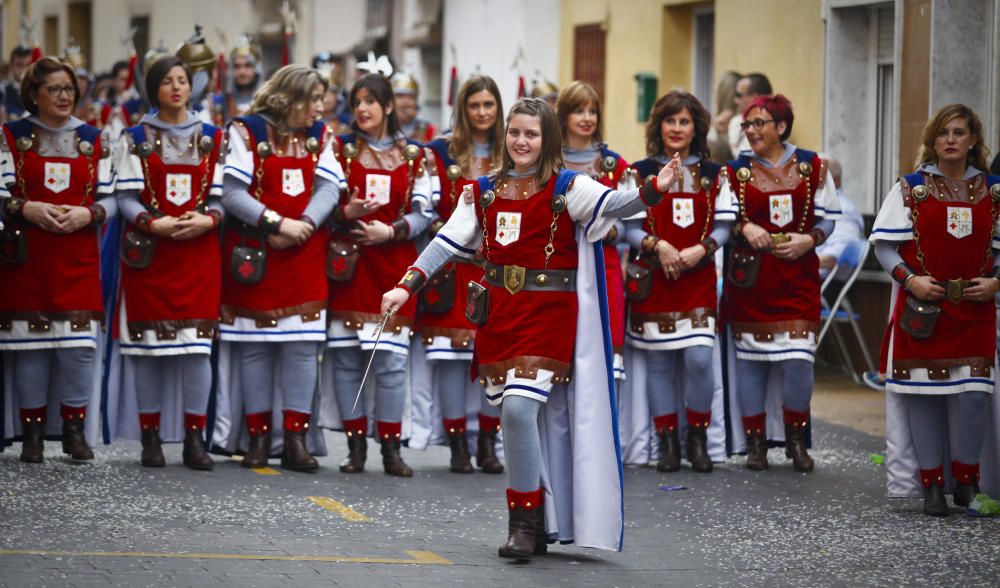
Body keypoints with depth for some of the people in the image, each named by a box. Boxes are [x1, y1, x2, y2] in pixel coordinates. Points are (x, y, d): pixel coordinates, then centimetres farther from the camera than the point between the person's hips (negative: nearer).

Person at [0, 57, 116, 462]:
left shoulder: (94, 140, 9)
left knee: (80, 343, -4)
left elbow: (110, 198, 7)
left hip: (78, 258, 1)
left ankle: (75, 430, 6)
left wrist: (88, 214, -12)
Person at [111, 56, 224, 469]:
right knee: (149, 344, -1)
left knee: (197, 343, -4)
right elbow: (126, 196, -1)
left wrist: (207, 220, -13)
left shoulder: (212, 138, 11)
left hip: (199, 252, 1)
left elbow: (220, 196, 7)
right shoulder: (136, 138, 6)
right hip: (149, 252, -1)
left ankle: (194, 439, 0)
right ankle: (150, 437, 6)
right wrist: (154, 224, -18)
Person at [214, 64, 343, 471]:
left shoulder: (321, 136, 10)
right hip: (254, 254, -3)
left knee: (302, 345, -3)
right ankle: (258, 436, 8)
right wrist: (278, 223, -19)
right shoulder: (248, 131, -4)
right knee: (254, 346, 2)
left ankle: (295, 438, 0)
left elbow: (329, 188, -1)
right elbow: (232, 192, -11)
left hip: (305, 256, 3)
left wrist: (302, 226, -17)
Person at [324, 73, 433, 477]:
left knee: (392, 359, -5)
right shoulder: (341, 150, 8)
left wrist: (390, 231, -12)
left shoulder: (414, 156, 8)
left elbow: (422, 214, 4)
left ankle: (391, 447, 1)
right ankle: (356, 445, 6)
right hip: (349, 263, 1)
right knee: (346, 357, -1)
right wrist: (346, 212, -16)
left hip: (394, 262, 0)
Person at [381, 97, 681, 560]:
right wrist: (406, 286, -3)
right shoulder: (484, 191, 9)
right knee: (543, 417, 10)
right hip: (498, 313, 5)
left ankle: (525, 521, -7)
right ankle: (543, 523, 20)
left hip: (548, 313, -5)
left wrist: (653, 191, -41)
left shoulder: (568, 188, -5)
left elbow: (612, 205, -22)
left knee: (520, 407, -18)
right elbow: (447, 243, 6)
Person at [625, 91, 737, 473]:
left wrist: (701, 249, -12)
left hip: (698, 279, 0)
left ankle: (698, 438, 6)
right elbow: (629, 226, 0)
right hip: (653, 279, 0)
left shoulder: (712, 175, 8)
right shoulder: (640, 173, 3)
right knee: (658, 363, 2)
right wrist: (657, 246, -17)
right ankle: (667, 441, 11)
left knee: (699, 358, -11)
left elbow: (722, 226, 6)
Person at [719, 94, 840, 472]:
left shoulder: (812, 167, 5)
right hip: (750, 275, 1)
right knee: (750, 357, 2)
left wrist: (809, 239, -11)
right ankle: (755, 441, 13)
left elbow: (828, 217, 7)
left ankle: (796, 441, 8)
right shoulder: (735, 170, 5)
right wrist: (744, 228, -17)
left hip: (798, 275, -1)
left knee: (799, 360, -8)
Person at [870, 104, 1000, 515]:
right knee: (924, 394, 0)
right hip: (922, 308, -1)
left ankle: (967, 481, 10)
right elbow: (884, 244, 1)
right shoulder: (911, 188, 3)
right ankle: (931, 484, 10)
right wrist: (910, 279, -13)